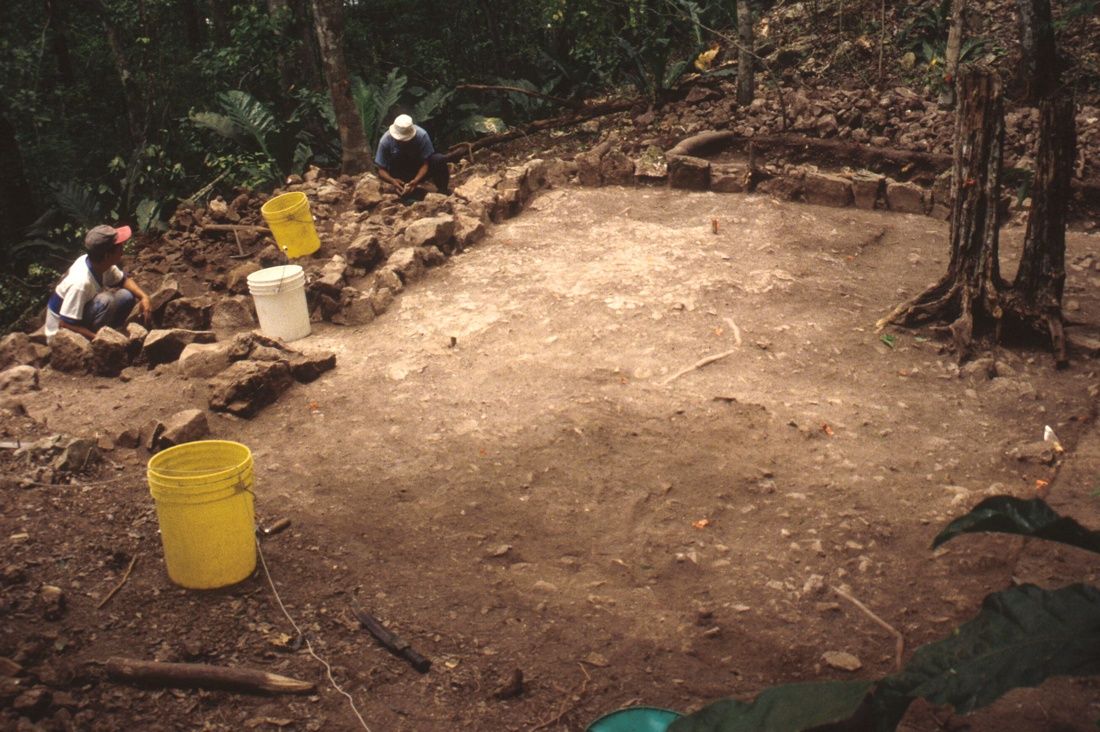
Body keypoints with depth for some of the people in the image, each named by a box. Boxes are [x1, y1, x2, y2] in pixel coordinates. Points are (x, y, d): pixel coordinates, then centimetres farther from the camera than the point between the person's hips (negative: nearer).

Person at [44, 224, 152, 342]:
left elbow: (124, 280, 9)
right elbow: (65, 325, -30)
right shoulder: (81, 282, -34)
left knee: (126, 296, -5)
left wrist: (143, 297, -10)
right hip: (62, 335, -8)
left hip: (81, 319, 8)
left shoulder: (101, 263, -11)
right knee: (105, 300, -29)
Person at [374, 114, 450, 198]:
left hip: (419, 172, 1)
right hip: (400, 175, 0)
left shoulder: (421, 136, -26)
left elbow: (425, 163, -23)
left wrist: (416, 180, -41)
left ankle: (442, 190, -6)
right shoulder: (386, 140, -24)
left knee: (438, 160, -27)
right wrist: (392, 181, -39)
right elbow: (381, 170, -18)